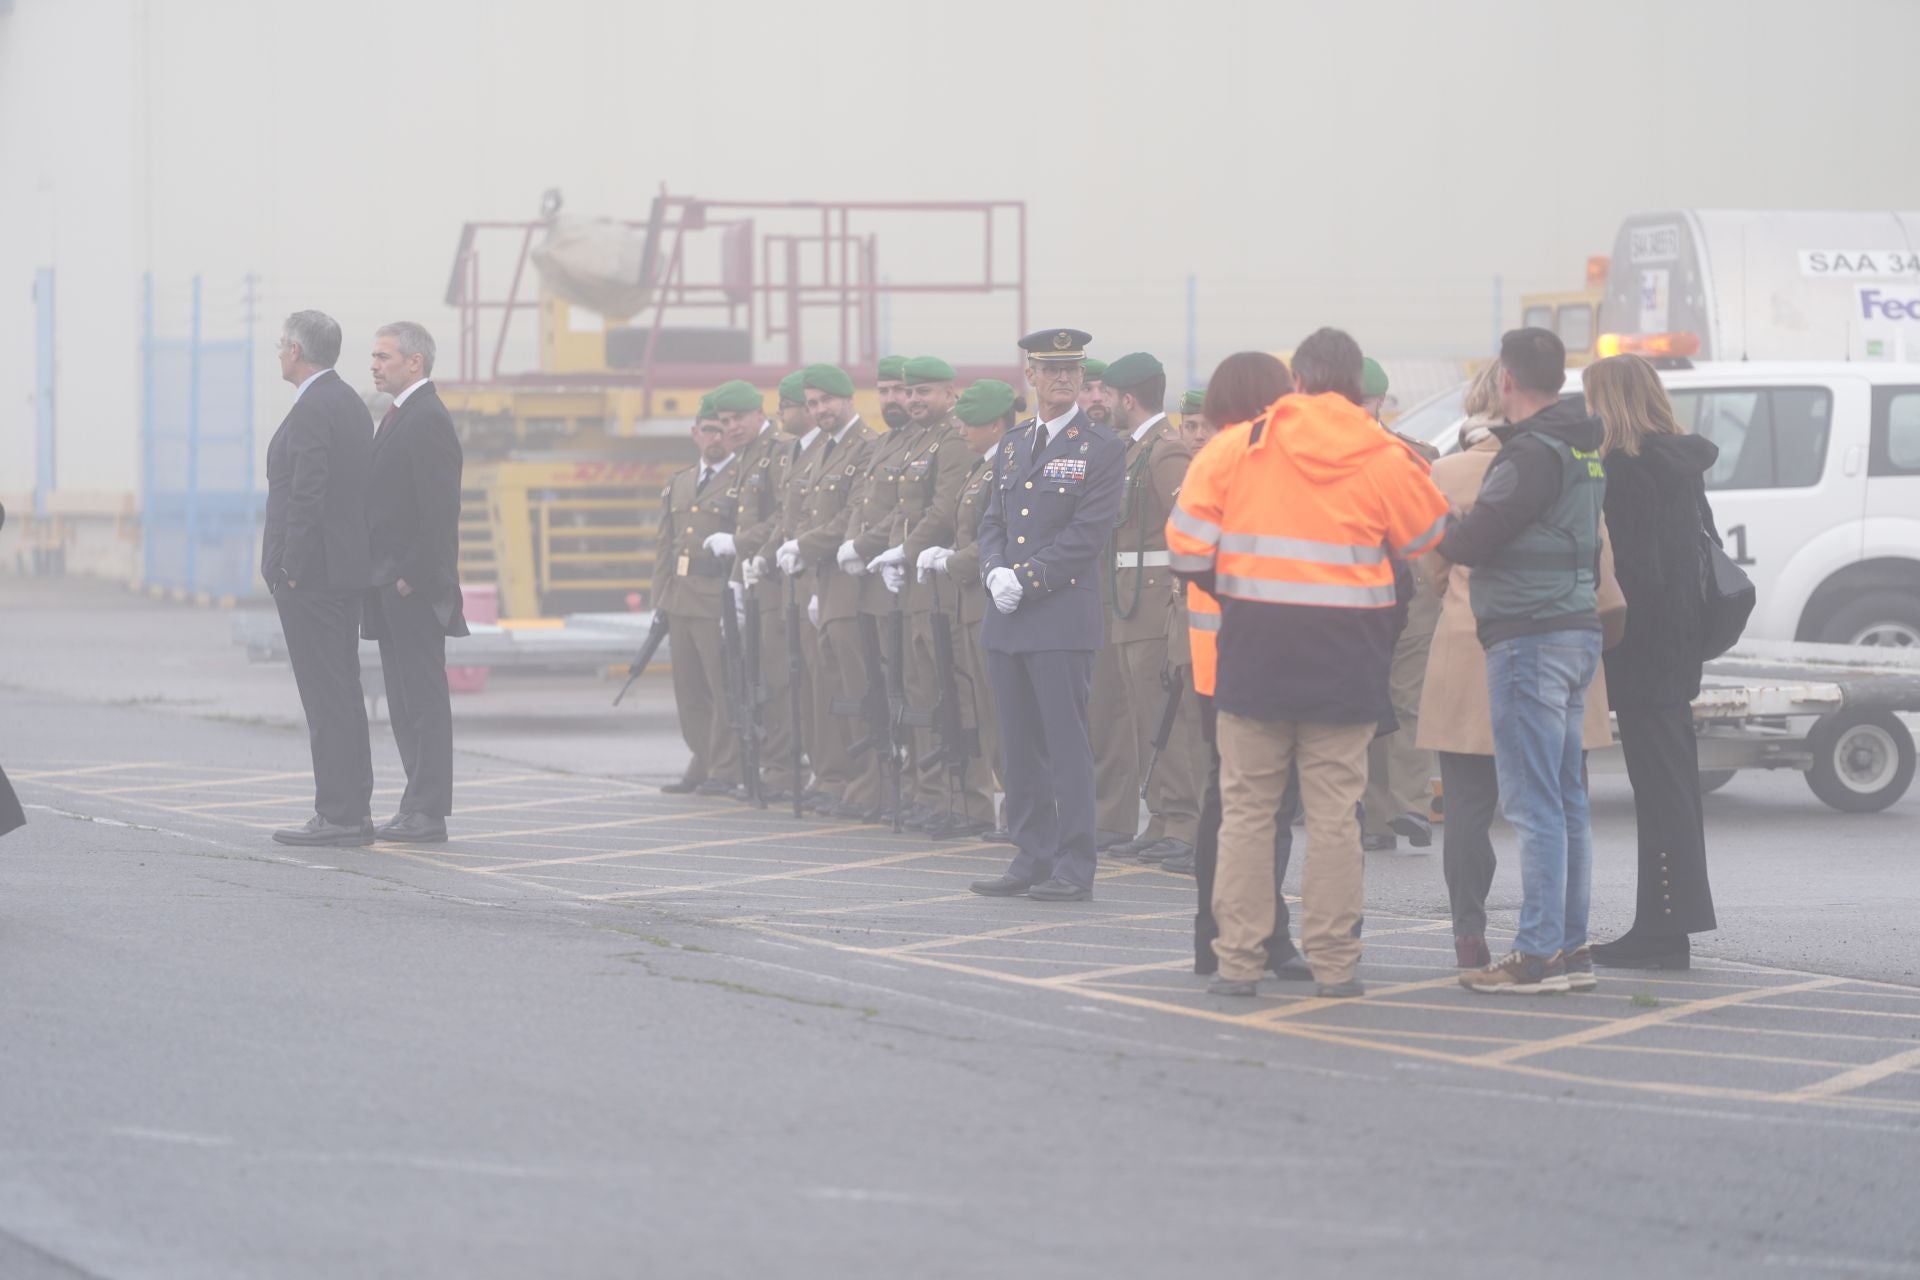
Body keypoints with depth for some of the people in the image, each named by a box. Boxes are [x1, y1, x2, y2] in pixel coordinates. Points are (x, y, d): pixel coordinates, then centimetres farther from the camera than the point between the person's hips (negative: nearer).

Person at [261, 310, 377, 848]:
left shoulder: (312, 410, -15)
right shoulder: (351, 404, 15)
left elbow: (307, 497, -21)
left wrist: (290, 570, -18)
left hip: (311, 571, -10)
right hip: (346, 569, 10)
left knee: (326, 696, -8)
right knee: (343, 692, 13)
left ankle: (338, 815, -9)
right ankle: (353, 811, 16)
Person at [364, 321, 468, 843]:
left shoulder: (429, 421, -14)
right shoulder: (397, 418, 18)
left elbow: (439, 511, -19)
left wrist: (412, 577, -19)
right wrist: (379, 579, 14)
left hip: (414, 589, -10)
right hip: (391, 587, 10)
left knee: (424, 698, -7)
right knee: (405, 701, 11)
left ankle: (427, 813, -5)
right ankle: (420, 807, 14)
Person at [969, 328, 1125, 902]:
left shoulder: (1100, 449, -4)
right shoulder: (1011, 449, 16)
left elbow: (1087, 535, -11)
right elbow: (992, 524, 16)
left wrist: (1026, 581, -15)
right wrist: (995, 572, -5)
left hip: (1063, 617, -6)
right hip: (1007, 618, 7)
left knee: (1066, 741, -6)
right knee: (1019, 743, 9)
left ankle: (1074, 867, -3)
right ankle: (1033, 859, 16)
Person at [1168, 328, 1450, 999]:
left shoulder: (1236, 447, -2)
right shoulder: (1385, 459, -3)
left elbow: (1187, 540, -1)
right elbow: (1426, 537, 10)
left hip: (1255, 649, 0)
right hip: (1346, 659, 0)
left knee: (1246, 807, 6)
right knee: (1334, 811, 4)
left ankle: (1238, 959, 5)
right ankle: (1334, 961, 4)